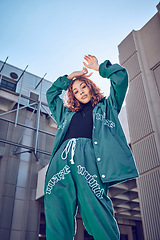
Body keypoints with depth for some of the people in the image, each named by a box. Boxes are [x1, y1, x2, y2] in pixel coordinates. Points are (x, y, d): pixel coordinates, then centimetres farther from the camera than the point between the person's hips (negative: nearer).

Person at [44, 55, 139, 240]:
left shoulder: (106, 107, 27)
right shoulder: (67, 112, 35)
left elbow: (121, 76, 24)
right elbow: (51, 93, 47)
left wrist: (98, 67, 35)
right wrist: (70, 77, 43)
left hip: (89, 158, -3)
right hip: (61, 160, 4)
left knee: (97, 215, -18)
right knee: (56, 217, -10)